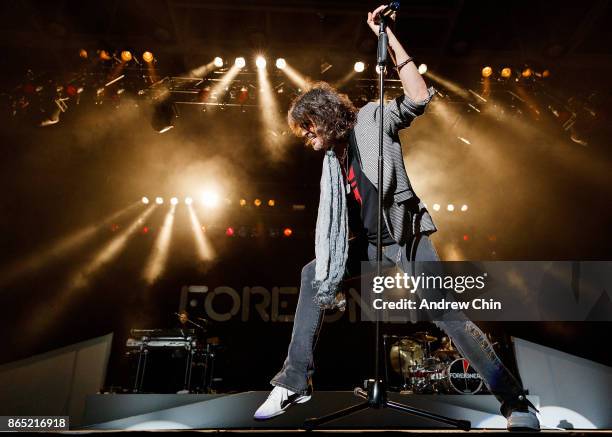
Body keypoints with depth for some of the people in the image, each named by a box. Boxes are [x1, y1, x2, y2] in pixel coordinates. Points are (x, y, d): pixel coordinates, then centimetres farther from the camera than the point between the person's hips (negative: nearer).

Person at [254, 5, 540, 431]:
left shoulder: (373, 118, -4)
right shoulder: (332, 157, 12)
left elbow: (419, 98, -22)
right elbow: (332, 217, 9)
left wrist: (389, 38, -22)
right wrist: (330, 275, 5)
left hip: (408, 238, -7)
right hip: (370, 244, 7)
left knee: (449, 316, -11)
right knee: (313, 276, 2)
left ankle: (517, 403, 8)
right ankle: (295, 383, 8)